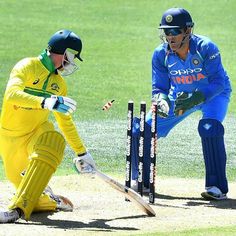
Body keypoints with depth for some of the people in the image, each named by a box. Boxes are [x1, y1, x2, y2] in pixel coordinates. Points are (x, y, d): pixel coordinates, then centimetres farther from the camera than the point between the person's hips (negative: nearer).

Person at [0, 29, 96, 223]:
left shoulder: (59, 83, 10)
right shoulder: (27, 67, -11)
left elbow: (66, 122, 20)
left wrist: (82, 153, 20)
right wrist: (45, 102, -41)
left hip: (38, 131, 3)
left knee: (55, 140, -30)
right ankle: (52, 201, 30)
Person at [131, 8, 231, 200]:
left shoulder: (205, 48, -30)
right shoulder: (161, 54, -18)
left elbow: (218, 82, -30)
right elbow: (159, 88, -10)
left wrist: (194, 99, -43)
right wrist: (161, 101, -34)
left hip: (213, 94, -4)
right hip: (180, 95, 4)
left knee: (209, 127, -34)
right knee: (142, 127, -5)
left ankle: (217, 186, -24)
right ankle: (140, 181, 15)